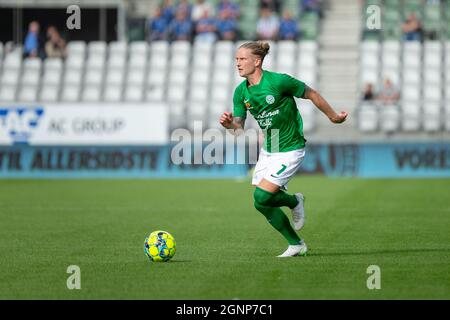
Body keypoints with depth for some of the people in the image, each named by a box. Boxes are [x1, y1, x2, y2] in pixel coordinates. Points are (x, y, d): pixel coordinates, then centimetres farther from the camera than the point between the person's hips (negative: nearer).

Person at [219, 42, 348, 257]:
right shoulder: (241, 92, -2)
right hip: (267, 150, 7)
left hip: (290, 150, -7)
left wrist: (333, 116, 4)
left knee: (261, 197, -17)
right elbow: (239, 129, 0)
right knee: (263, 205, 5)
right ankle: (296, 244, 22)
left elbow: (312, 95, -7)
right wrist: (230, 124, -23)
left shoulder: (278, 81, -21)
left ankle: (294, 202, 15)